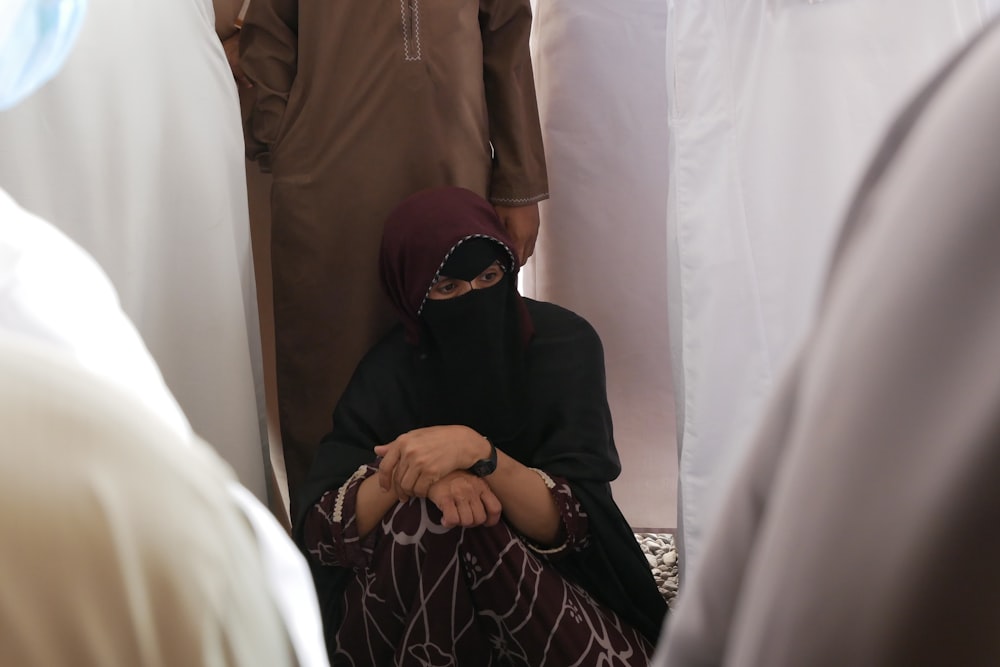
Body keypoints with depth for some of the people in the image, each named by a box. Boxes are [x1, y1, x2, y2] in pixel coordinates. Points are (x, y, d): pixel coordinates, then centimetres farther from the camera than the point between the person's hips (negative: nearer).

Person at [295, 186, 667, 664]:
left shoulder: (563, 343, -12)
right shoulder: (389, 374, -9)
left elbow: (570, 520, -20)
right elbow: (319, 533, -15)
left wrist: (478, 451, -36)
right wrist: (405, 472, -33)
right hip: (409, 615, 1)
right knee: (425, 512, -31)